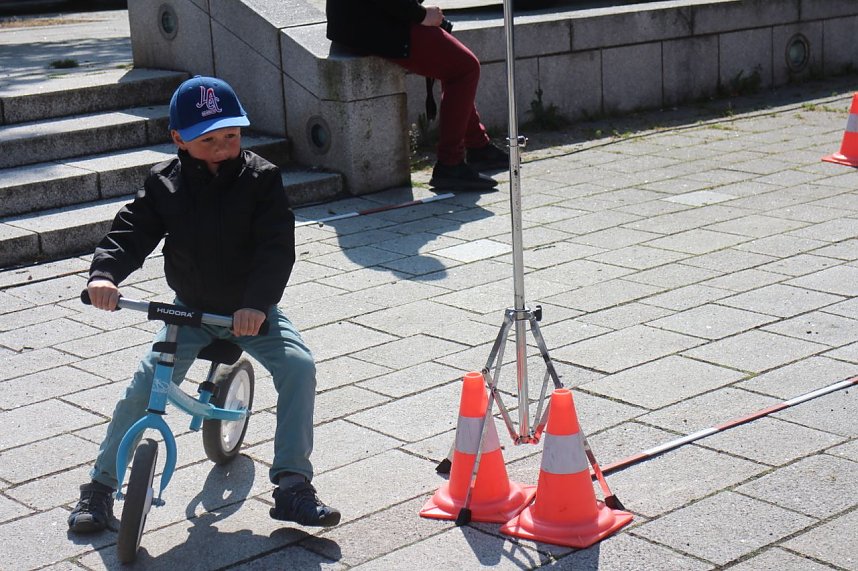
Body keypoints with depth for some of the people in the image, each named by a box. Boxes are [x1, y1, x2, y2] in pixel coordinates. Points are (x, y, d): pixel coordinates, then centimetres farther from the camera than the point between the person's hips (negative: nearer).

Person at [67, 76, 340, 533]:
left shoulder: (261, 179, -11)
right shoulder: (165, 185, -5)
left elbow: (277, 247, -20)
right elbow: (132, 231, -9)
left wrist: (257, 304, -36)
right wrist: (104, 273, -31)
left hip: (252, 311, -1)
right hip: (190, 309, 1)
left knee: (298, 366, -23)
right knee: (144, 384, -15)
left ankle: (292, 486, -15)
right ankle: (100, 486, 3)